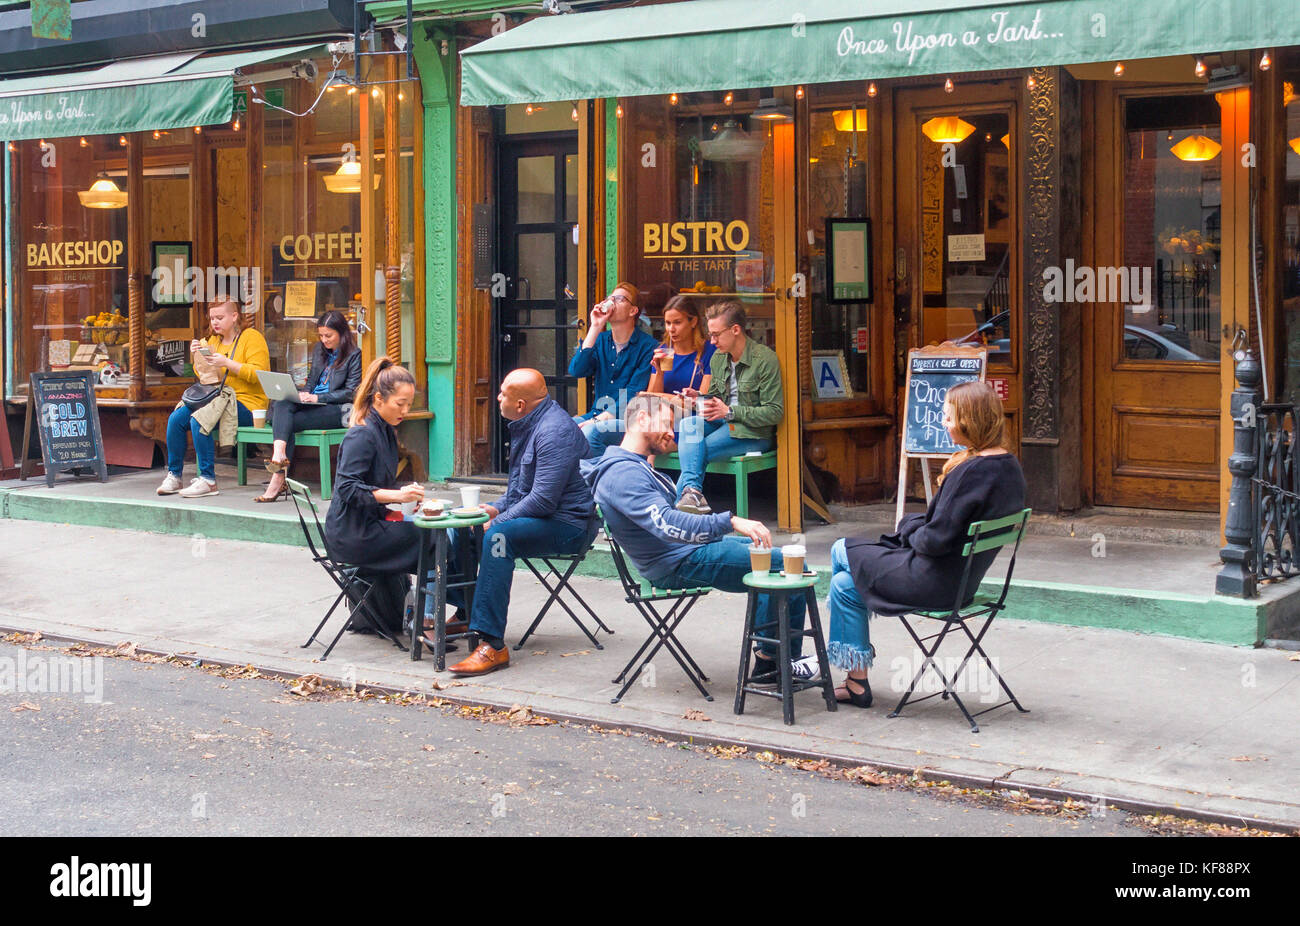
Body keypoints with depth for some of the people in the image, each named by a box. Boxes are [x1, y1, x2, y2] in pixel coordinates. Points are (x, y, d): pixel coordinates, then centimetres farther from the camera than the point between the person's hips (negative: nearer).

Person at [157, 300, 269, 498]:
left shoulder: (251, 337, -3)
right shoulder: (213, 340, 19)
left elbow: (258, 374, -15)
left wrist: (227, 363, -23)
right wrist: (197, 357, 2)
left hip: (247, 404, -7)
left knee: (198, 420, -30)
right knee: (176, 418, -14)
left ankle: (208, 480, -25)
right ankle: (174, 476, -4)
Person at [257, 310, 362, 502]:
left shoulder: (354, 355, -3)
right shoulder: (319, 349, 19)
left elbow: (351, 392, -8)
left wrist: (318, 398, -15)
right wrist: (304, 394, 1)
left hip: (336, 409, -6)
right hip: (312, 403, 6)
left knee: (288, 422, -27)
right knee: (281, 405, -28)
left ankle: (279, 478, -31)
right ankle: (279, 455, -47)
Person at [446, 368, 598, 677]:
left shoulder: (555, 431, -21)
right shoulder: (527, 425, 14)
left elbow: (543, 499, -27)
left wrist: (498, 520, -19)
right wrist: (496, 508, 9)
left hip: (569, 525, -11)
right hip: (536, 515, 11)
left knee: (498, 535, -34)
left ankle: (492, 646, -37)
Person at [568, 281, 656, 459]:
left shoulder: (646, 346, -4)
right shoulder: (601, 340, 14)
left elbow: (633, 397, -11)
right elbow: (576, 370, -3)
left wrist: (598, 420, -19)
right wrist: (595, 329, -6)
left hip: (628, 421, -5)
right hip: (597, 415, 5)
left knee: (590, 432, -34)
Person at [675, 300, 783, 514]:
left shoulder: (765, 359, -12)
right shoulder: (718, 358, 10)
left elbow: (775, 412, -15)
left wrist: (730, 412, -20)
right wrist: (699, 397, -1)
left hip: (754, 432, -6)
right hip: (724, 423, 6)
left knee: (698, 452, -27)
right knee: (689, 423, -27)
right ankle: (692, 489, -43)